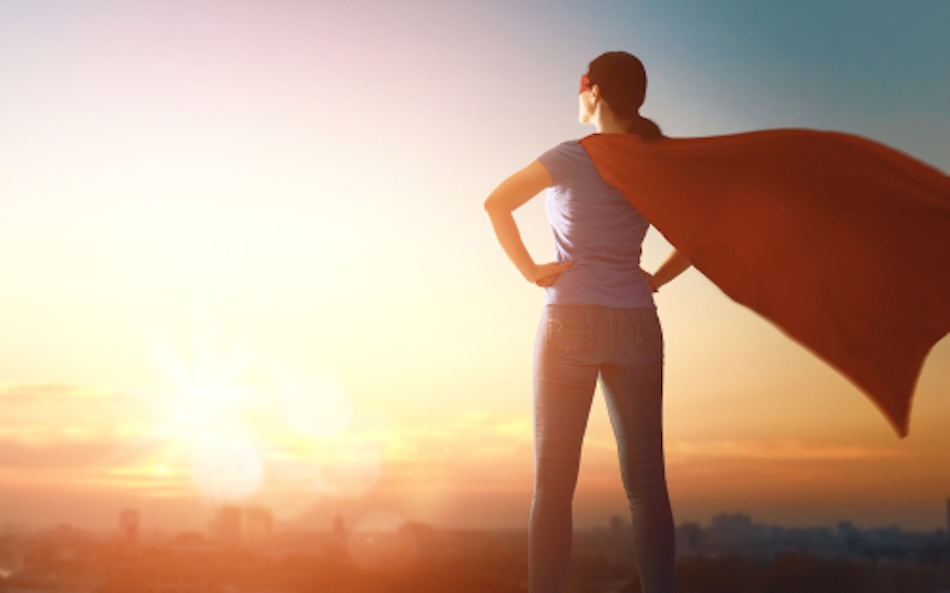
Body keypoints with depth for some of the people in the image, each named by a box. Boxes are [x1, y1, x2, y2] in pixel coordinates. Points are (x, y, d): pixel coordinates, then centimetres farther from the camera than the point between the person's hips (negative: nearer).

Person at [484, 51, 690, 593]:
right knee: (646, 481, 5)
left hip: (571, 322, -3)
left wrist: (531, 270, -7)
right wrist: (655, 279, 9)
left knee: (554, 481, 0)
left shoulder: (573, 157, -4)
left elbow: (497, 203, -13)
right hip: (636, 325, 4)